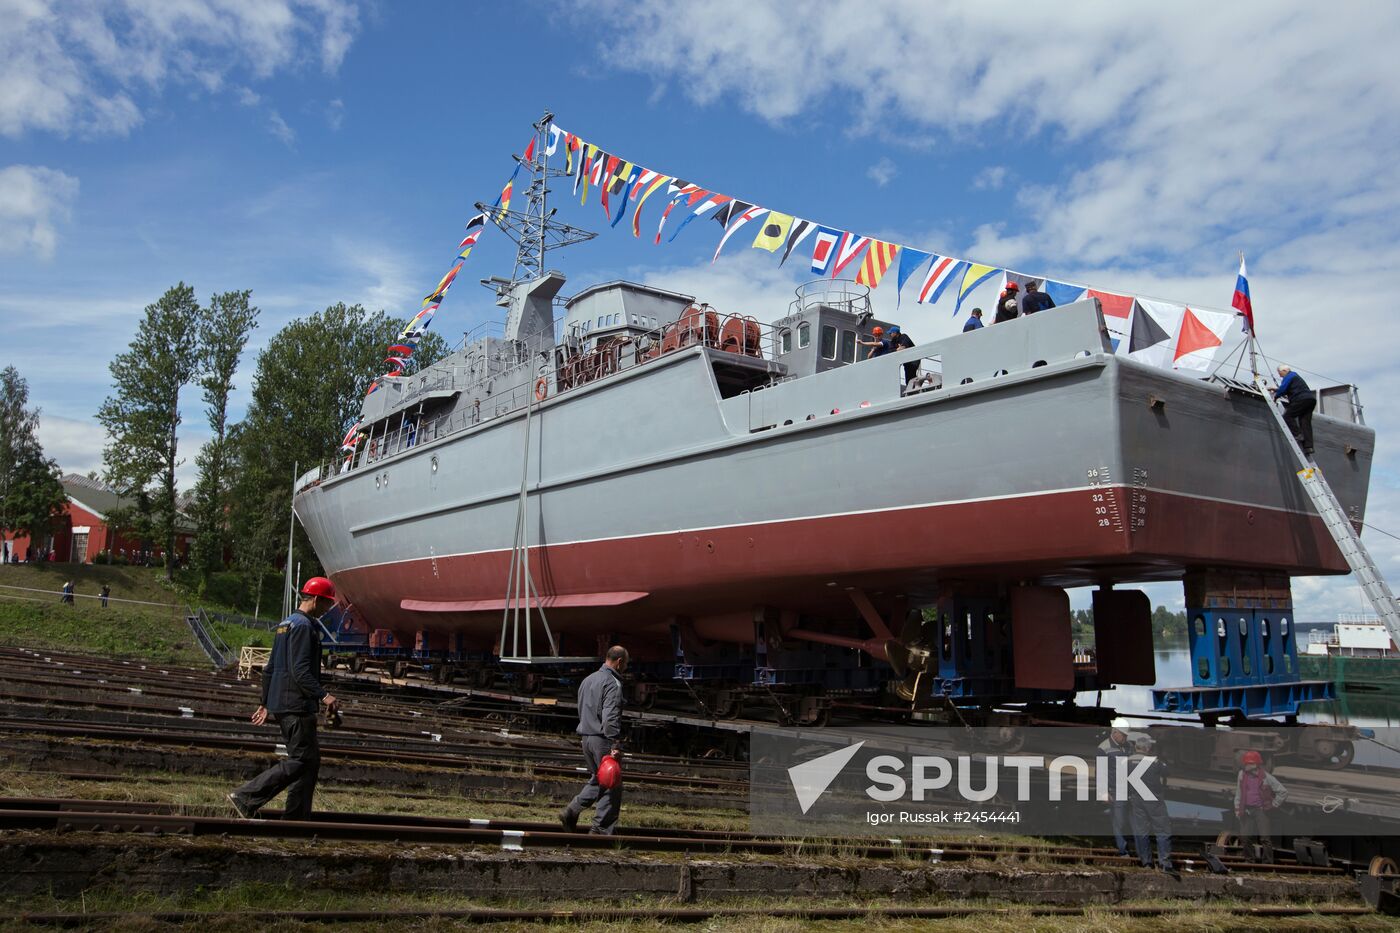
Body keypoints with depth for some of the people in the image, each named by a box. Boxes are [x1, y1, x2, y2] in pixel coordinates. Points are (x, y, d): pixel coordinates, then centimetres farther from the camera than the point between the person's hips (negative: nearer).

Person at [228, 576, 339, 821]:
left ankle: (296, 818, 12)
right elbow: (300, 671, -22)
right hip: (297, 706, -11)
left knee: (311, 761, 11)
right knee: (301, 760, -7)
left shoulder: (285, 624, 18)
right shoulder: (303, 626, -13)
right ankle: (246, 798, -7)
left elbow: (269, 669, 22)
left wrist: (265, 704, 26)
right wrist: (323, 695, -23)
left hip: (280, 704, 11)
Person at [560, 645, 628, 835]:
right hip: (602, 739, -9)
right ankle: (601, 828, 1)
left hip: (585, 737, 9)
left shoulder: (588, 679, 16)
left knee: (597, 780, 19)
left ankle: (571, 811, 7)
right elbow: (611, 717, -22)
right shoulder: (613, 684, -13)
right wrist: (616, 744, -24)